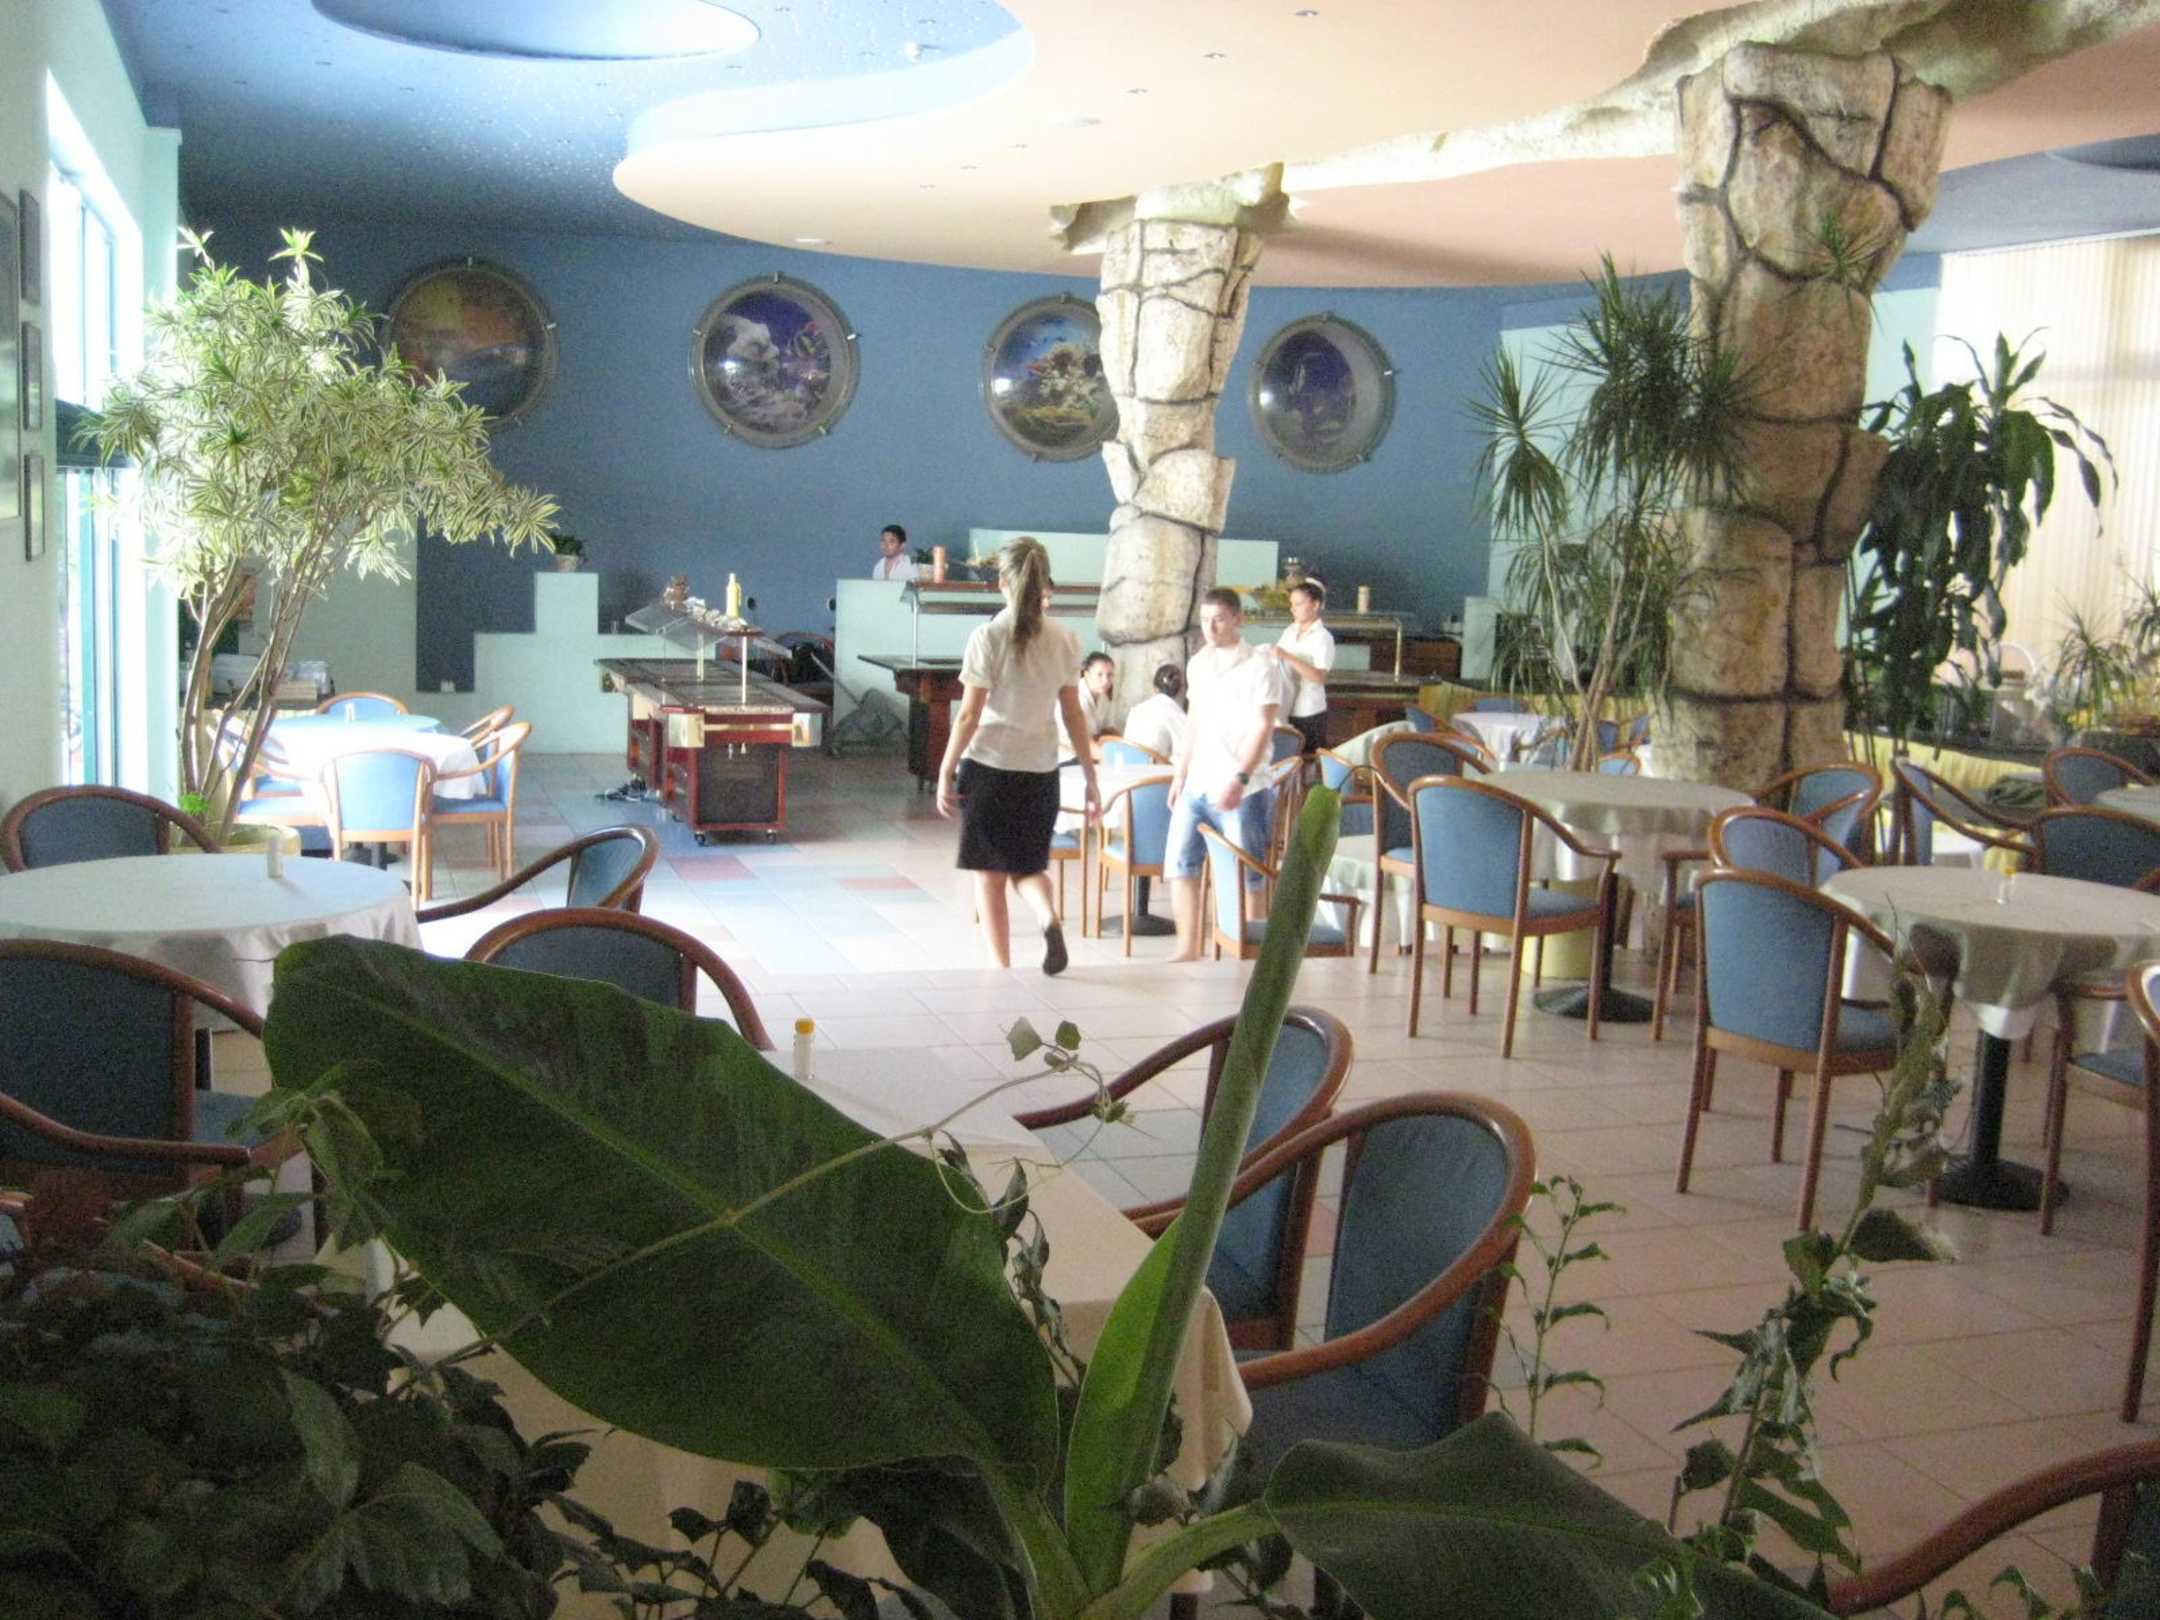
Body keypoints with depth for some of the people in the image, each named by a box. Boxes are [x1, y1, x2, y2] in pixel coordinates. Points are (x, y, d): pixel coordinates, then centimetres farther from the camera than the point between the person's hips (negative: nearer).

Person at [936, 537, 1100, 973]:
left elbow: (969, 716, -11)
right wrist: (1090, 778, 12)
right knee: (1029, 867, 18)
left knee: (989, 876, 9)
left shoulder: (988, 637, -10)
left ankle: (1001, 970, 11)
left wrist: (946, 772, -2)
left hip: (989, 767, -3)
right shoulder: (1064, 640, 1)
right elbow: (1074, 716, 5)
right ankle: (1050, 921, -12)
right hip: (1040, 772, 3)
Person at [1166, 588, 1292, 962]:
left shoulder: (1260, 666, -8)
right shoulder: (1198, 664, 12)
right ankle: (1188, 949, 17)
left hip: (1241, 791, -7)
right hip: (1197, 786, 7)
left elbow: (1262, 728, -14)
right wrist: (1180, 775, 17)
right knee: (1180, 864, 7)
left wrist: (1239, 780, -23)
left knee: (1248, 874, 0)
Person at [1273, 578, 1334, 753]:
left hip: (1309, 714, -6)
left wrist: (1288, 657, -26)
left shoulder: (1323, 637, -11)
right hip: (1286, 710, 6)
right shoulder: (1289, 632, 8)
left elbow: (1319, 677, -23)